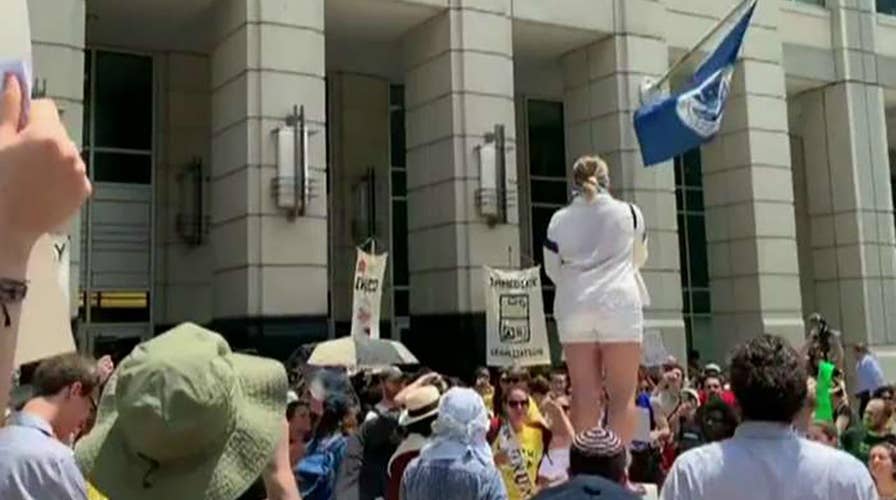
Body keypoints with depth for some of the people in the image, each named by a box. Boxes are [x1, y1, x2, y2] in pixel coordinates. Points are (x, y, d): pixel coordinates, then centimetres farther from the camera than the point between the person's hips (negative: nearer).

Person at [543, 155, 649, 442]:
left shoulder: (559, 220, 6)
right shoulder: (629, 213, 4)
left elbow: (552, 270, 12)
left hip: (573, 309, 2)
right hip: (619, 304, -2)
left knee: (584, 395, 5)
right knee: (623, 394, 0)